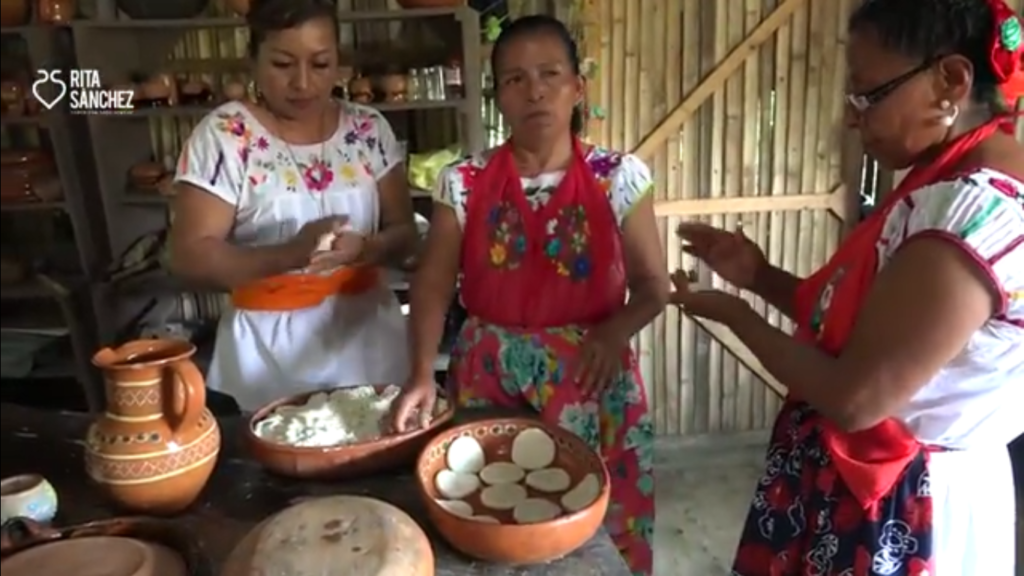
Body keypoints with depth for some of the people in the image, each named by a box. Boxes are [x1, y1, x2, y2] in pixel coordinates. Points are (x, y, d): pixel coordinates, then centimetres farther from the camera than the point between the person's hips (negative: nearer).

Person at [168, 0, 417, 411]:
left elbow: (404, 234, 3)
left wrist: (362, 248, -20)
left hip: (368, 333, 3)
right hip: (271, 346, -3)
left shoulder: (369, 129, 2)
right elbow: (189, 255, -11)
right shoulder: (224, 135, -8)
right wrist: (290, 254, -26)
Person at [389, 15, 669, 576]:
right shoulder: (465, 182, -2)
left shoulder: (618, 178, -4)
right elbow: (433, 283, -7)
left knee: (595, 521, 9)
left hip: (588, 378, -1)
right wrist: (422, 373, -21)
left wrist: (616, 331, -23)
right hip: (488, 377, 1)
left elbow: (652, 285, -3)